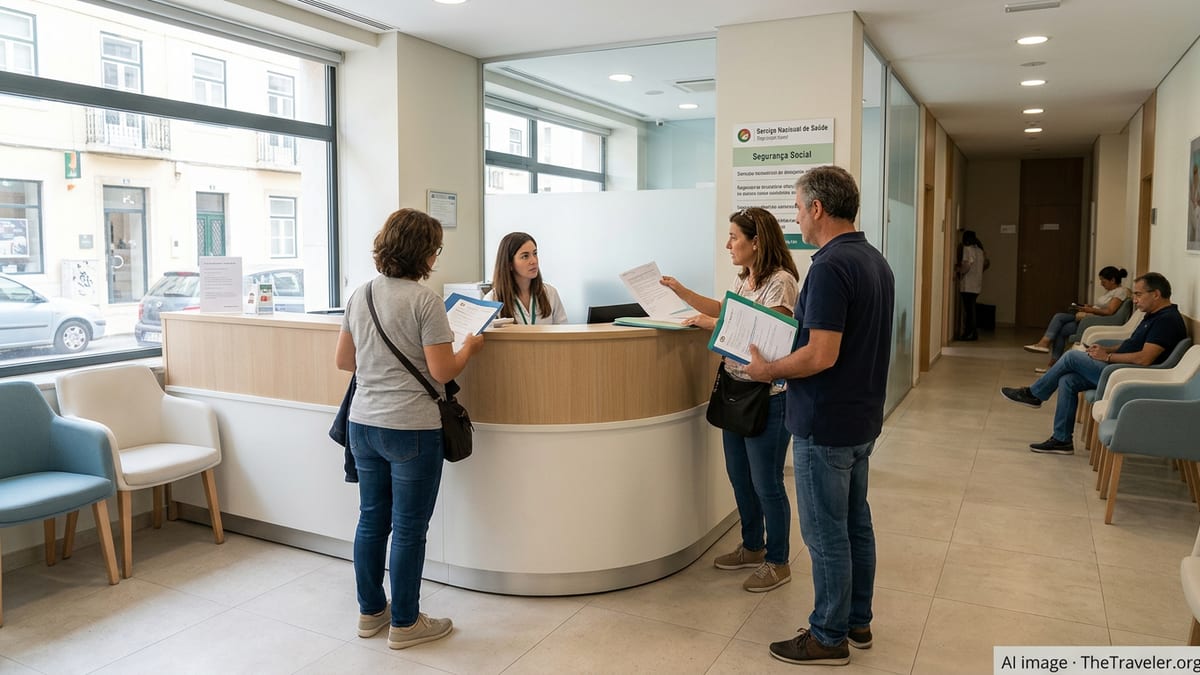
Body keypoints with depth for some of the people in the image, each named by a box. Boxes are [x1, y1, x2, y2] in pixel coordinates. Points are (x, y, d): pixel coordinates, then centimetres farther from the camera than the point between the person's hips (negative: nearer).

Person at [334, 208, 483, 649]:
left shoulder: (360, 295, 6)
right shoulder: (425, 301, -15)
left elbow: (343, 360, 13)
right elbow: (442, 372, -15)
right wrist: (469, 348, 3)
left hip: (364, 425, 7)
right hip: (411, 429, -7)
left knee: (371, 520, 17)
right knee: (409, 529, 6)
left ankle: (370, 611, 32)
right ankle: (404, 624, 19)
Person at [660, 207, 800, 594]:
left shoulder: (780, 282, -18)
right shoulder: (743, 279, 10)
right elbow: (723, 311, 25)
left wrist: (710, 323, -23)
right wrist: (681, 292, 18)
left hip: (767, 397, -9)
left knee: (766, 484, 3)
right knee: (739, 476, 19)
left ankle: (778, 563, 21)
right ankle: (753, 548, 37)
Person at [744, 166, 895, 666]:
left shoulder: (831, 266, -22)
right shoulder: (876, 261, 8)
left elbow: (821, 355, -27)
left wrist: (768, 370, -12)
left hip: (826, 425, -10)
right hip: (861, 418, 10)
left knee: (826, 533, 3)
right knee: (855, 524, 18)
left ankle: (829, 638, 17)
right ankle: (857, 621, 31)